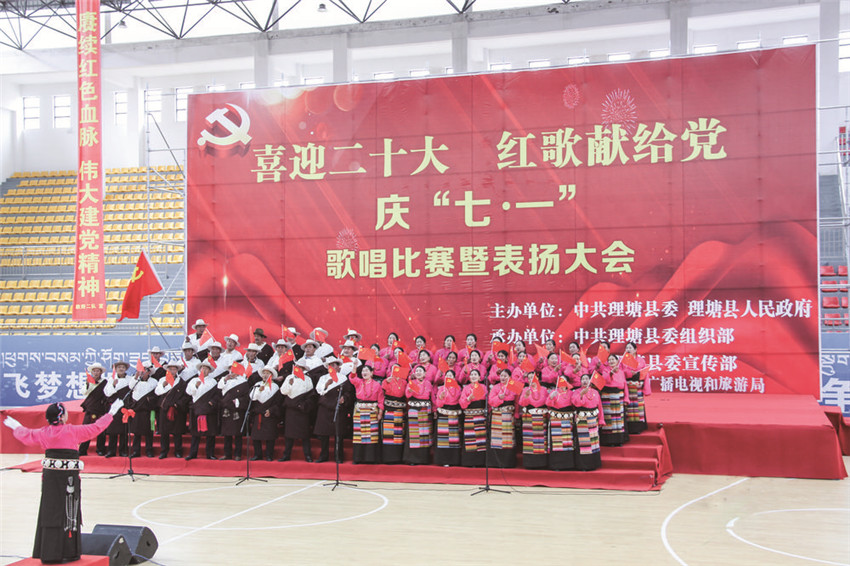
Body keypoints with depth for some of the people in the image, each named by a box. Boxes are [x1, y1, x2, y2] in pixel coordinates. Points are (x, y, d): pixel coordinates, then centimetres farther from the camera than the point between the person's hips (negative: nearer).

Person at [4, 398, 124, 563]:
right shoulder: (73, 431, -10)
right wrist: (111, 413, 7)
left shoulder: (43, 433, 5)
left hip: (49, 475, 5)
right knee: (67, 512, 1)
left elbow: (26, 435, 22)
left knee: (49, 512, 9)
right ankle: (67, 552, 3)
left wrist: (16, 427, 43)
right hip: (68, 476, -5)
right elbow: (97, 428, -5)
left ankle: (47, 552, 15)